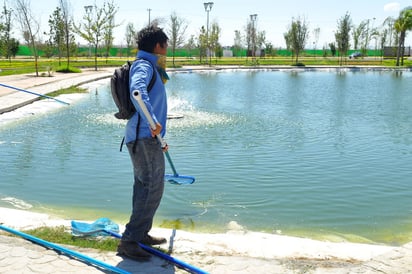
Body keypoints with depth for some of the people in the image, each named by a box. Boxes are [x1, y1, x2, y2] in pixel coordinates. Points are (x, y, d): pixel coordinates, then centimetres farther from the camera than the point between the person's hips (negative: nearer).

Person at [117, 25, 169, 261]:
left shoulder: (150, 67, 22)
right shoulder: (143, 65, -10)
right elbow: (137, 90, -33)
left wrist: (160, 139, 32)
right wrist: (153, 122, -39)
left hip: (145, 138, 10)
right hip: (144, 137, -10)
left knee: (144, 186, 16)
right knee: (153, 188, -10)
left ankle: (141, 234, 28)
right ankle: (129, 241, -8)